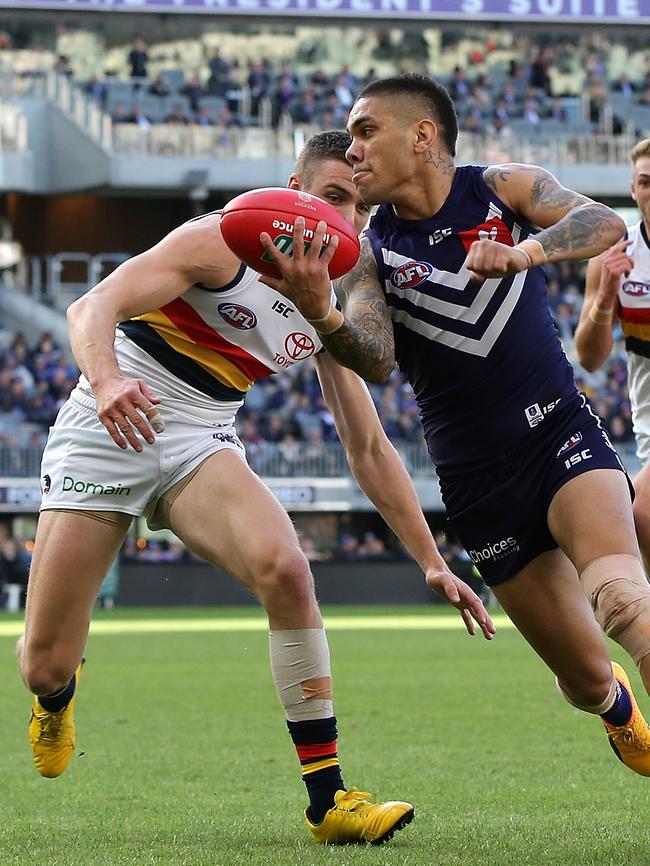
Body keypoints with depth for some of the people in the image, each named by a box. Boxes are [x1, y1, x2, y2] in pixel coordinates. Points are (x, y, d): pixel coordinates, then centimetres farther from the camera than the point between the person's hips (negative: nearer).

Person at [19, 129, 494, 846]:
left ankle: (328, 800, -23)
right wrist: (107, 382, -46)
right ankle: (56, 700, 37)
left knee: (285, 570, -27)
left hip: (199, 446, 4)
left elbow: (368, 448, 12)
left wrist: (432, 562, 7)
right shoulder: (226, 242, -14)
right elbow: (92, 308, -24)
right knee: (44, 668, -6)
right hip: (104, 435, -4)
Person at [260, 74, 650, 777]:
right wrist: (320, 314, -39)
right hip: (476, 478, 1)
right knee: (585, 676, 6)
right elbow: (375, 361, -17)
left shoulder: (502, 188, 0)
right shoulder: (367, 254, 0)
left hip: (559, 430, -1)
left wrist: (523, 252, -35)